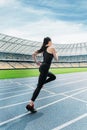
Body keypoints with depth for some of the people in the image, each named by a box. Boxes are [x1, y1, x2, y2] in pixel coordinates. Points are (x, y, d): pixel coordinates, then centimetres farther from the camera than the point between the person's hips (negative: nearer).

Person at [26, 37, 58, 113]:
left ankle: (41, 84, 14)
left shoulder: (44, 49, 14)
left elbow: (34, 55, 14)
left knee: (53, 77, 28)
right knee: (39, 87, -6)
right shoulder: (52, 48, -5)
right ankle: (30, 105, -3)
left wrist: (37, 62, 19)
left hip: (42, 67, 8)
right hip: (45, 69, -8)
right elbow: (56, 59, 2)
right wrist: (55, 53, 19)